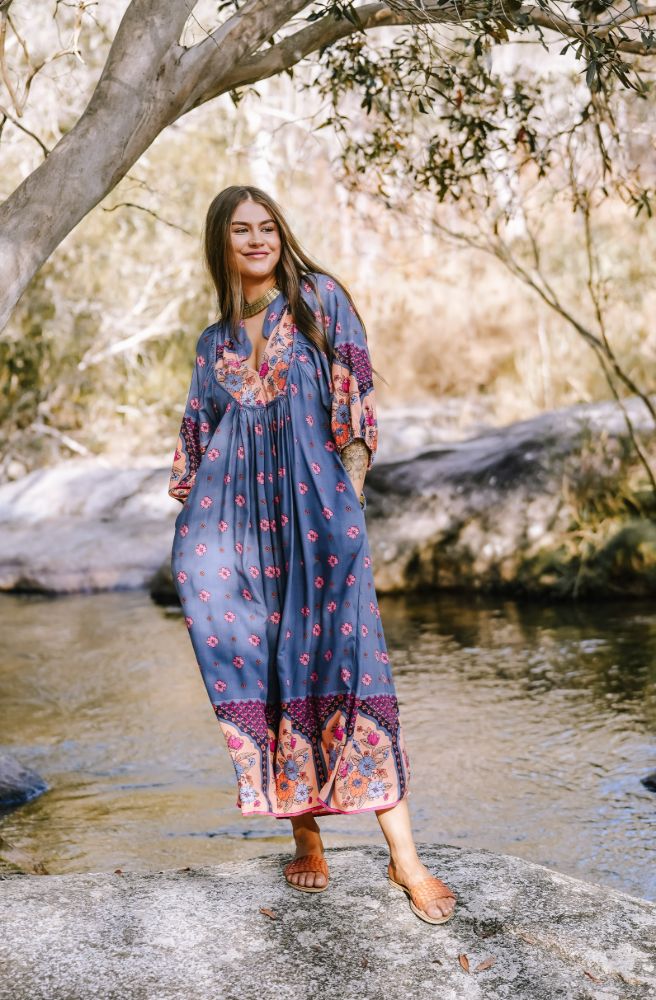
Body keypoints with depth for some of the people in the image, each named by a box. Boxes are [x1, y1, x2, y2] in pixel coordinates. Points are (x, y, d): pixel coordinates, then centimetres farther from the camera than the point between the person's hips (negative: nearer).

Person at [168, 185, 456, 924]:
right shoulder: (216, 342, 18)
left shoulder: (319, 299, 7)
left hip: (313, 511, -4)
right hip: (239, 524, 4)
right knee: (261, 672, 0)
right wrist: (195, 538, 9)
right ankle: (305, 840, 12)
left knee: (338, 662, -12)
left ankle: (404, 856, -11)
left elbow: (355, 406, 1)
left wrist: (347, 504, -8)